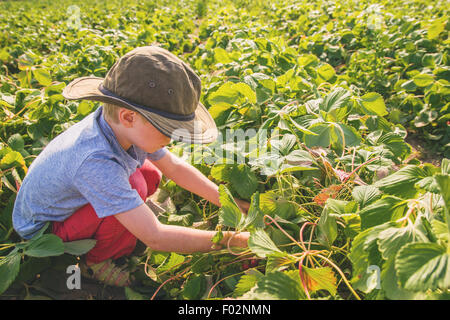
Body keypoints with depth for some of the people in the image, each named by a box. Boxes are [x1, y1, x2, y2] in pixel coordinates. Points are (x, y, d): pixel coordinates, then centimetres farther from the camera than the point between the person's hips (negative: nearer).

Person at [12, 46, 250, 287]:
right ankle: (95, 261, -4)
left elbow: (175, 167, -5)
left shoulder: (125, 127, -19)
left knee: (151, 173, -4)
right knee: (135, 184, -29)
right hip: (42, 231, -7)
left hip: (70, 206, 7)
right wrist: (230, 240, -30)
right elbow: (155, 238, -37)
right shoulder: (97, 163, -41)